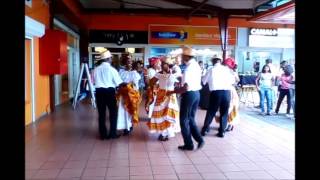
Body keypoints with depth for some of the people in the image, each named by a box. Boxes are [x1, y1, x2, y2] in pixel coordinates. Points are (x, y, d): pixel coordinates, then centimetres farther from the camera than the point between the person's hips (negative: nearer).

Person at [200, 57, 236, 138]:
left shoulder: (211, 70, 8)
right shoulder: (226, 69, 10)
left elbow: (203, 81, 15)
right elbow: (233, 80, 16)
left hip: (215, 92, 0)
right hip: (227, 92, 1)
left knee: (211, 112, 11)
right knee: (224, 112, 11)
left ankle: (205, 129, 17)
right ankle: (222, 131, 13)